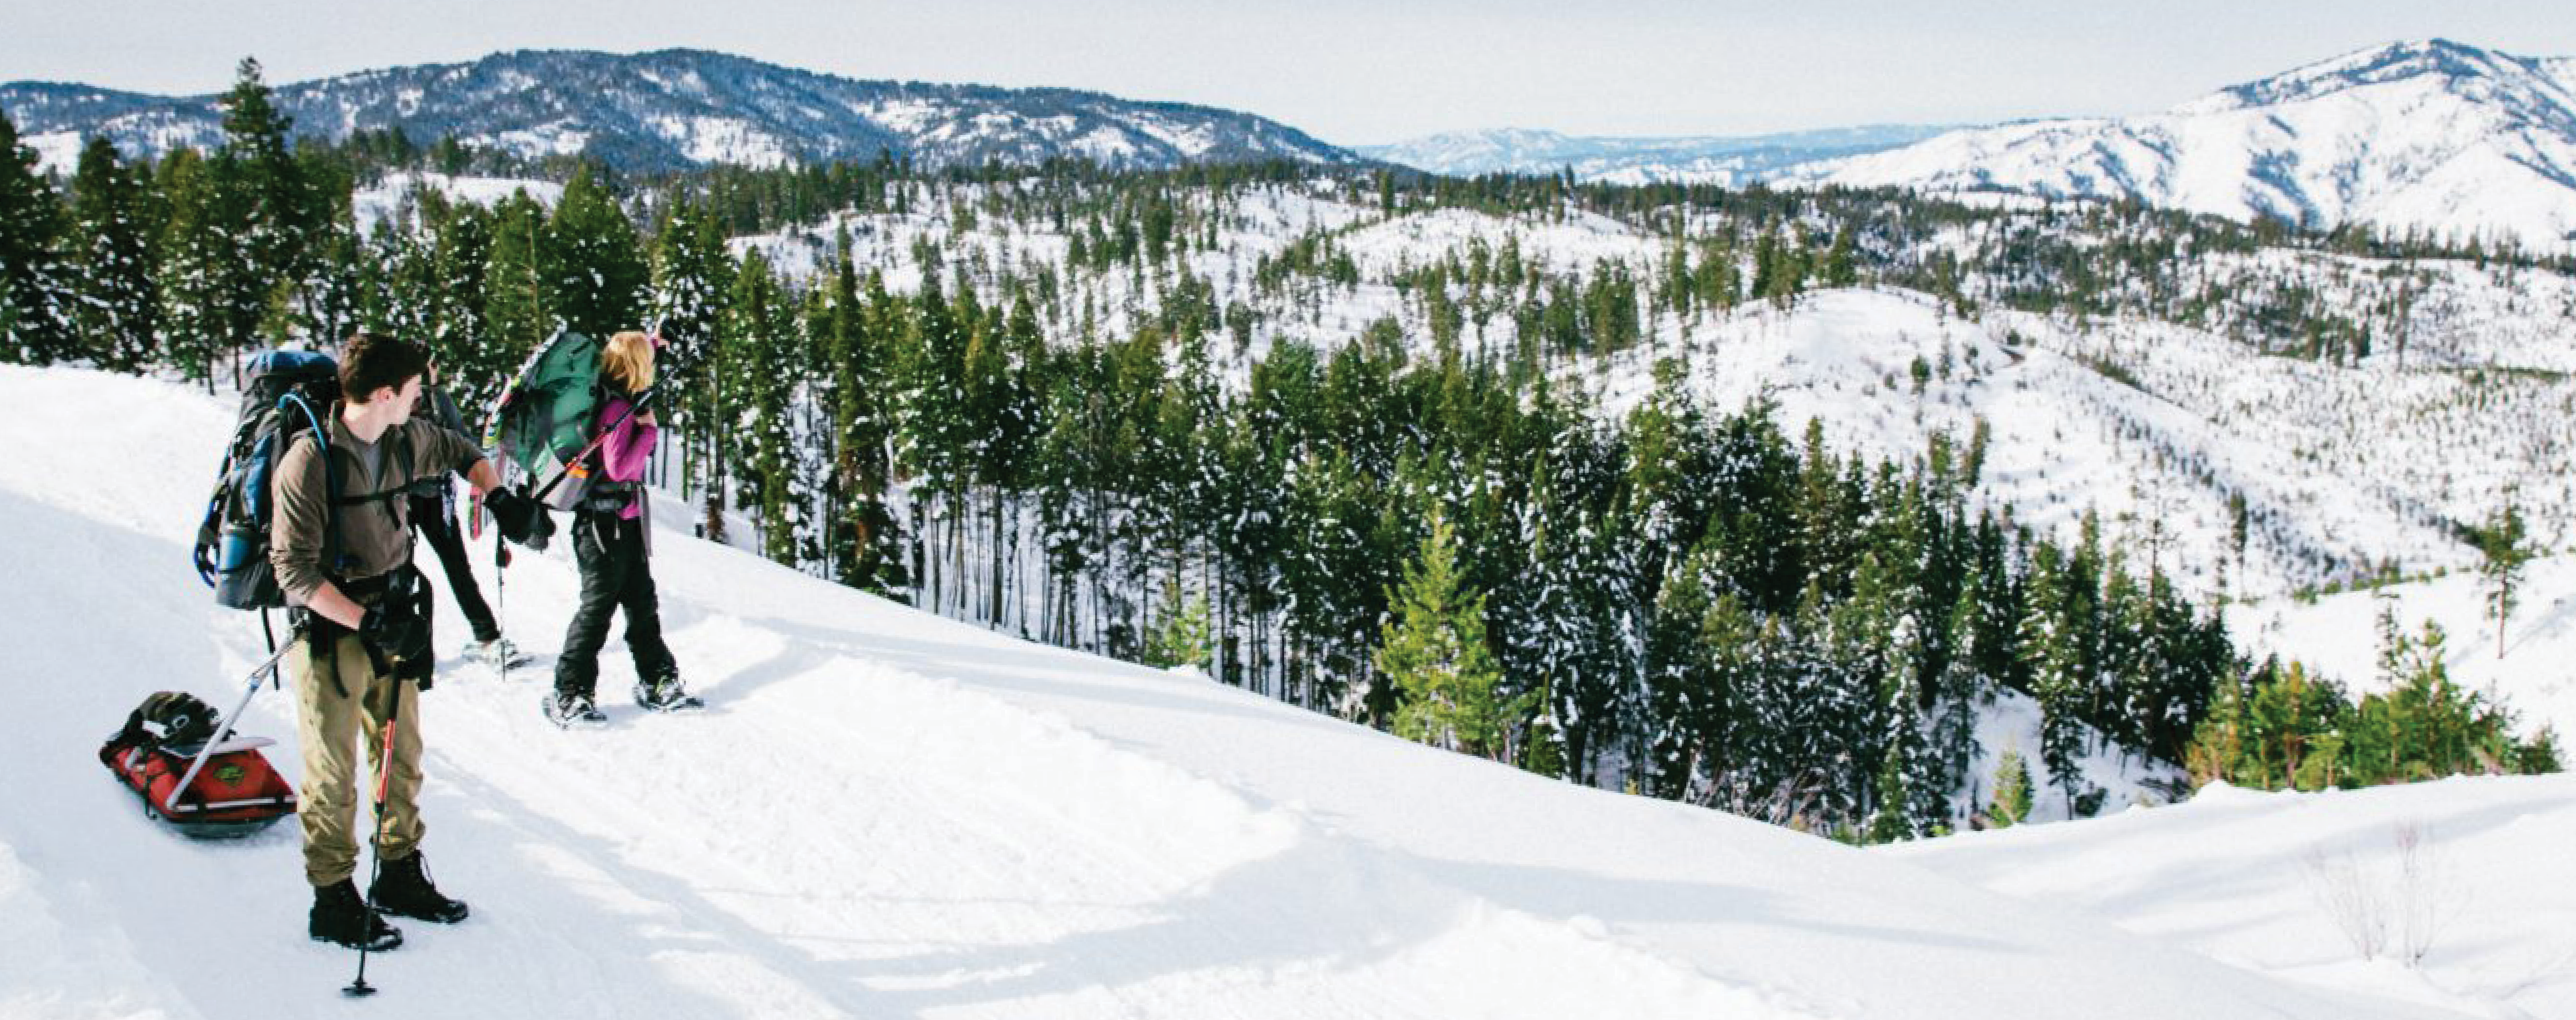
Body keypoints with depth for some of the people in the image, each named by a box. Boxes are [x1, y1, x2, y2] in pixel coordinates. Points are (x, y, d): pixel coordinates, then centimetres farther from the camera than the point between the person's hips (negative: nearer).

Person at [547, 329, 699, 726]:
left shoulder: (620, 399, 7)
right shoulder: (618, 408, -20)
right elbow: (618, 468, -26)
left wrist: (646, 342, 44)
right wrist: (649, 431, -18)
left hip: (627, 522, 9)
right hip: (605, 524, -9)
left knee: (643, 603, 13)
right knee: (598, 607, -5)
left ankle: (658, 682, 21)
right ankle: (569, 696, 1)